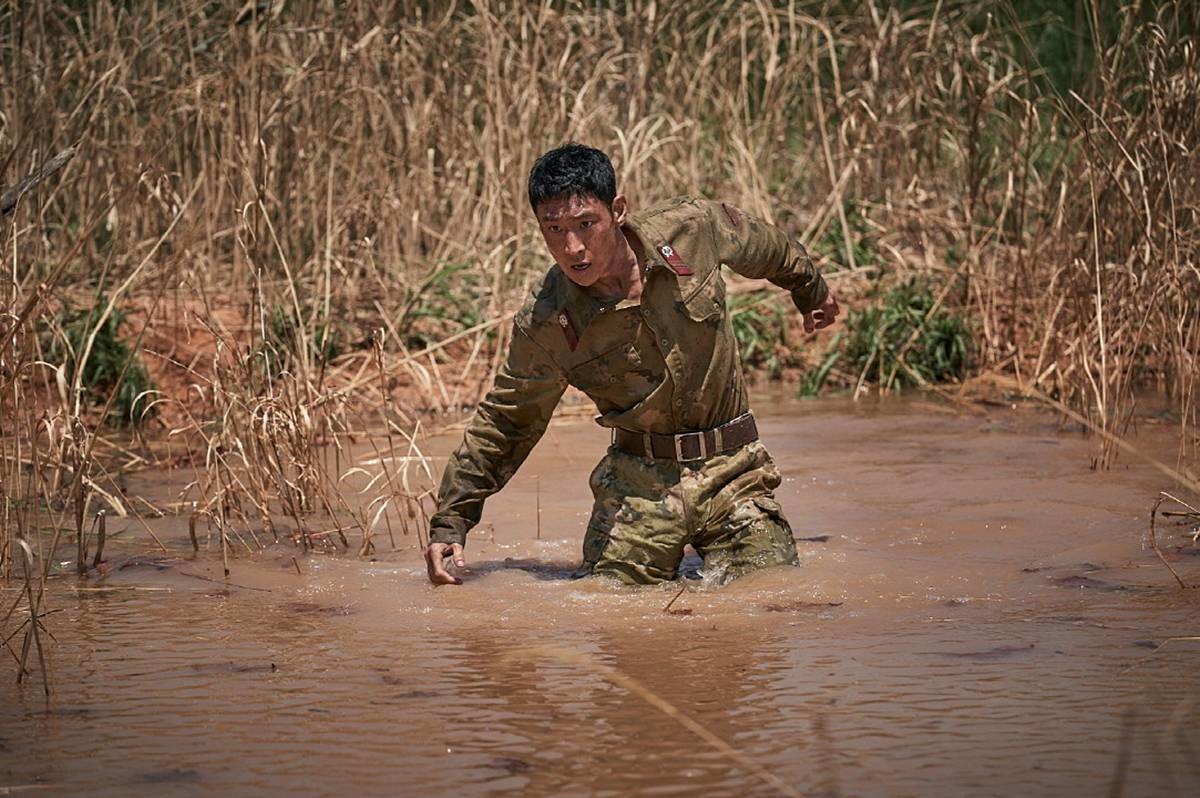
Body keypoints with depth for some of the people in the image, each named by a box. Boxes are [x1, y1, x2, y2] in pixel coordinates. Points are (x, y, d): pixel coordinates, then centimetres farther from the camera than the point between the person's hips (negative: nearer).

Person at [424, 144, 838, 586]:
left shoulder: (691, 227, -12)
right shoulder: (543, 325, -13)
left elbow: (767, 246, 12)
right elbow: (504, 425, 1)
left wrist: (811, 291, 32)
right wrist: (450, 522, -4)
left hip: (732, 471, 1)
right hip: (638, 483, 0)